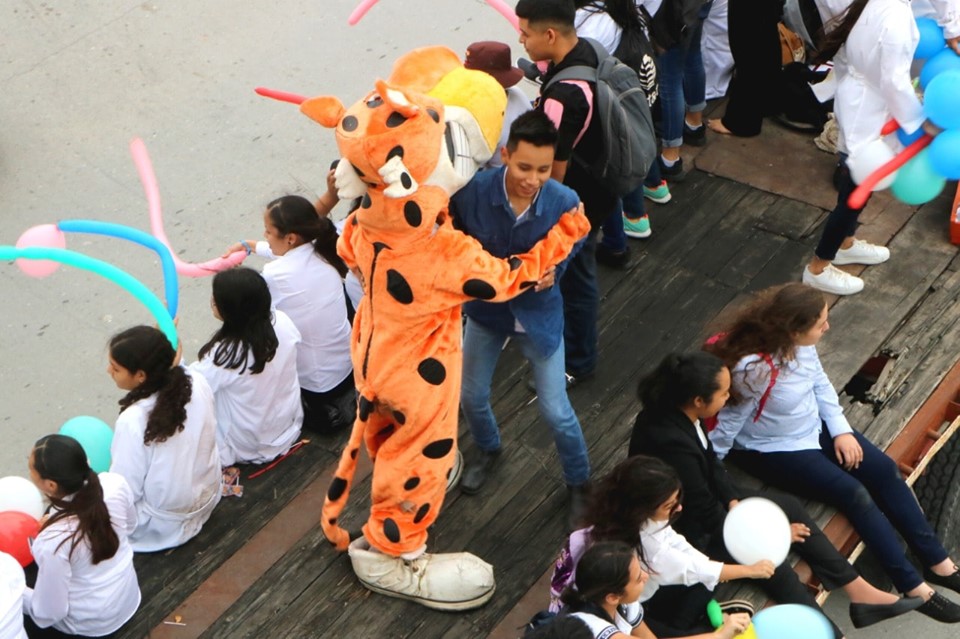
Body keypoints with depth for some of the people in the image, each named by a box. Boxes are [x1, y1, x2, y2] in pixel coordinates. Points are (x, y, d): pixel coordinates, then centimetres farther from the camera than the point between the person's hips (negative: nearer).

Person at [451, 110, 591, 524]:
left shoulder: (564, 203, -27)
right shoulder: (473, 191, -27)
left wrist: (550, 273, -33)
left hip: (538, 313, -2)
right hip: (486, 308, 2)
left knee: (556, 411, 7)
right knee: (471, 395, 19)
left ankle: (579, 484, 35)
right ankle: (487, 450, 54)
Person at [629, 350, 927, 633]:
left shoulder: (677, 413, -9)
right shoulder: (672, 444, -35)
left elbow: (710, 462, 7)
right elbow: (706, 514, -25)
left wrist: (733, 501, -8)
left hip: (706, 505, 10)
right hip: (689, 534, -10)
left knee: (787, 506, 4)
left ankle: (858, 591, 8)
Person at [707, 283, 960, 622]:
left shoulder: (801, 343, -14)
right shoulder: (754, 369, -35)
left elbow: (820, 383, 5)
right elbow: (727, 425, -24)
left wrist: (841, 430, -2)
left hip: (814, 427, 8)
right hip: (774, 452, -8)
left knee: (884, 471, 1)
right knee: (855, 494, -16)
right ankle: (912, 587, -5)